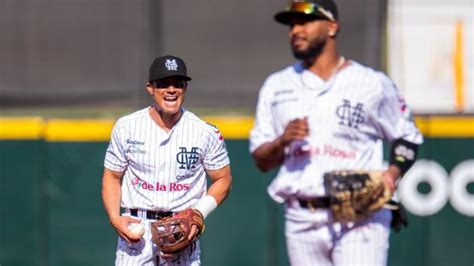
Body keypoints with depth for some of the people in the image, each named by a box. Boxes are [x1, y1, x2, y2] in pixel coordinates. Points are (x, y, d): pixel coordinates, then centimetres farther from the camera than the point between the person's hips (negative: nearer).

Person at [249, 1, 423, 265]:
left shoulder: (374, 84, 2)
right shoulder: (276, 86, 12)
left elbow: (408, 137, 10)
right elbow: (261, 161, 12)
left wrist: (393, 173, -9)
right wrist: (282, 141, -9)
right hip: (302, 221, 4)